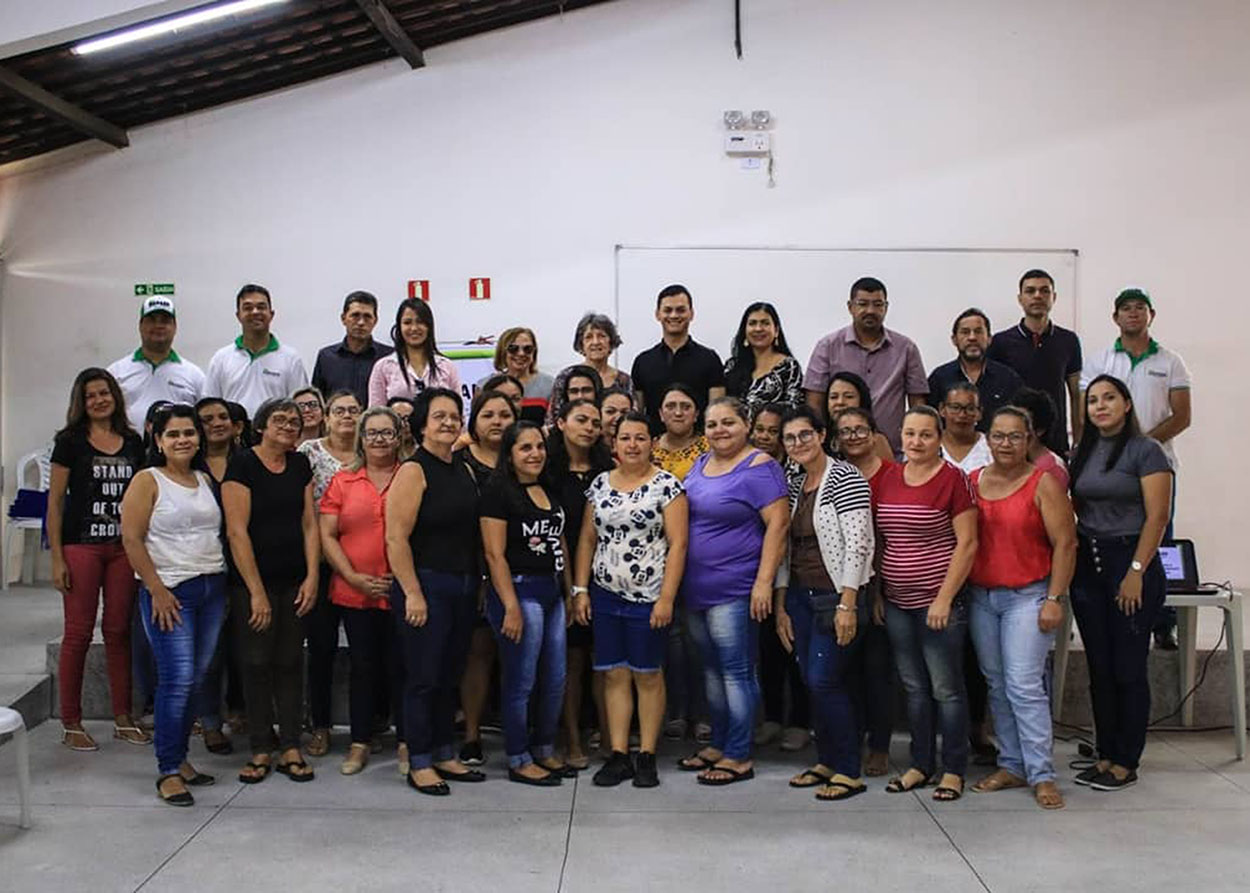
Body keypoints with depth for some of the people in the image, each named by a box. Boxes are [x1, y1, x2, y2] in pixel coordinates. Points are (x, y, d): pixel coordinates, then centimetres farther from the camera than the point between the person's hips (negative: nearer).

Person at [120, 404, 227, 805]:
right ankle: (168, 771, -1)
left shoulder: (206, 481, 13)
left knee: (197, 677, 8)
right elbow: (131, 539, -9)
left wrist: (224, 580, 8)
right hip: (171, 591, -6)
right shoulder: (148, 481, -3)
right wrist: (157, 589, -14)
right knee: (177, 678, -10)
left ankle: (180, 757, 20)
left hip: (213, 588, 6)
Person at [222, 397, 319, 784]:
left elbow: (309, 524, 8)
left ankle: (290, 748, 15)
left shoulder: (301, 465, 8)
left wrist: (312, 577, -2)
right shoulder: (243, 464, -7)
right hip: (251, 581, -4)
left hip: (295, 582, 4)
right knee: (257, 663, 3)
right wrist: (256, 592, -14)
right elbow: (237, 530, -12)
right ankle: (261, 750, 14)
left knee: (290, 662, 7)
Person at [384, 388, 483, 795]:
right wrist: (412, 593, -19)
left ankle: (445, 756, 25)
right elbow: (396, 538, -15)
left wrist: (477, 585, 12)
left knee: (450, 676, 14)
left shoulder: (463, 470, 12)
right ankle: (419, 764, 12)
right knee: (423, 677, 0)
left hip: (463, 587, 7)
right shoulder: (414, 471, -10)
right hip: (426, 585, -7)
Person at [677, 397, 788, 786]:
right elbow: (682, 515, 21)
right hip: (695, 590, 8)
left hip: (734, 591, -8)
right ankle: (718, 746, 29)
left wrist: (764, 582, -21)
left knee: (736, 673, -1)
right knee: (712, 671, 17)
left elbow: (778, 524, -17)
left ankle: (739, 757, 9)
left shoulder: (758, 467, -11)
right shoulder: (701, 463, 12)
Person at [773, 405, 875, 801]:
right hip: (800, 597, 7)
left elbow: (858, 544, -16)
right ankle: (826, 761, 24)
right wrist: (780, 606, 10)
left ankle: (849, 773, 5)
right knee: (813, 683, 10)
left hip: (836, 597, -7)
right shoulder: (793, 487, 11)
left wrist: (847, 604, -20)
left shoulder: (845, 478, -11)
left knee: (825, 681, -8)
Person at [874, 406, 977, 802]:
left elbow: (967, 543, -11)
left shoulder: (953, 479, -9)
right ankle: (921, 764, 25)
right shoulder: (888, 477, 8)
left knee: (946, 688, 3)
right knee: (914, 687, 14)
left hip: (938, 602, -5)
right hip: (897, 603, 5)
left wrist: (944, 598, -15)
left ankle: (953, 770, 15)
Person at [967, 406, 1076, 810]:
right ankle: (1011, 766, 20)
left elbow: (1065, 544, -7)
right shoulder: (972, 482, 9)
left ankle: (1041, 775, -2)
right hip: (981, 597, 5)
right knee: (997, 685, 10)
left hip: (1028, 596, -5)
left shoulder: (1043, 483, -5)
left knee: (1024, 686, -10)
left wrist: (1054, 599, -12)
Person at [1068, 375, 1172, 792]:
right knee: (1099, 667, 10)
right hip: (1086, 565, 6)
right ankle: (1105, 755, 19)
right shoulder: (1082, 452, 12)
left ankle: (1126, 763, 10)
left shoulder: (1145, 451, -6)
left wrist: (1136, 572, -16)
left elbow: (1157, 516, -11)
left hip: (1130, 561, -6)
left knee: (1128, 668, 0)